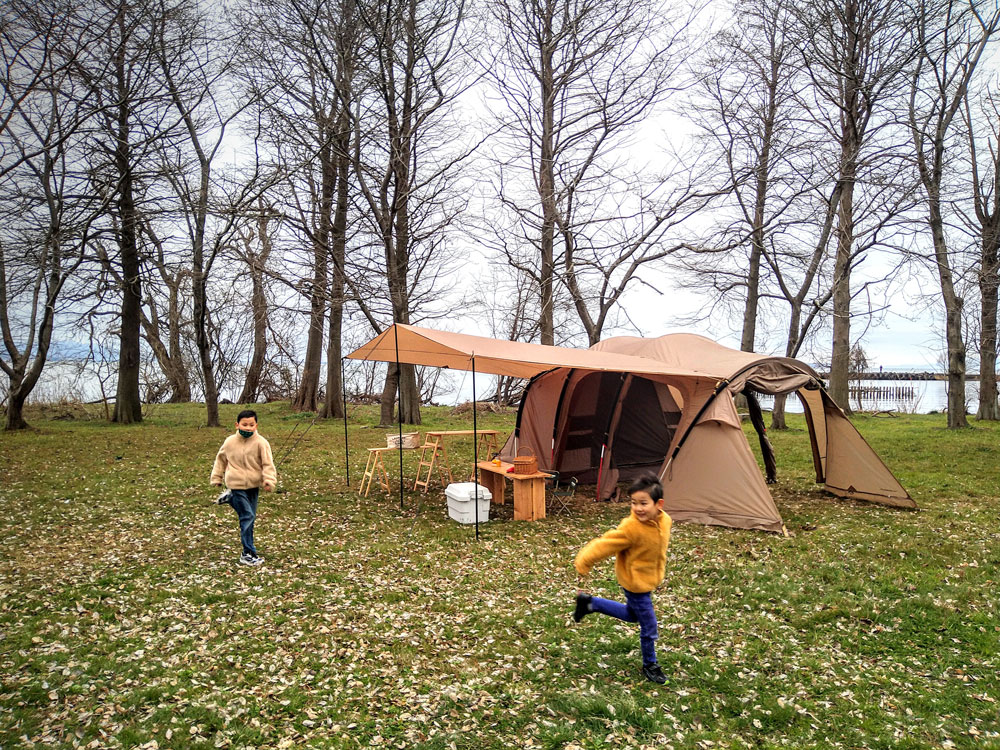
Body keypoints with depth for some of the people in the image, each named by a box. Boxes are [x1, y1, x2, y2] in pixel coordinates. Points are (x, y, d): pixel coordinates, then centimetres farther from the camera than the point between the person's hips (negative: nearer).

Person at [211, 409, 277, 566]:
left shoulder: (260, 443, -8)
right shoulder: (230, 442, -2)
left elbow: (267, 463, -10)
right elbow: (220, 459, 14)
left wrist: (269, 480, -23)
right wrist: (217, 478, 19)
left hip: (253, 485, 2)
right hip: (236, 485, -2)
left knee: (250, 516, 15)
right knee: (247, 516, -8)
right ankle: (248, 554, -1)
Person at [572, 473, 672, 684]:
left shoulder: (665, 521, -12)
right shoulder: (631, 528, -33)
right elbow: (603, 545, -26)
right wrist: (581, 564, -20)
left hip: (649, 579, 7)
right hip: (635, 582, -7)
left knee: (632, 615, 27)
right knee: (649, 627, 6)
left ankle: (589, 603, 37)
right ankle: (650, 666, 32)